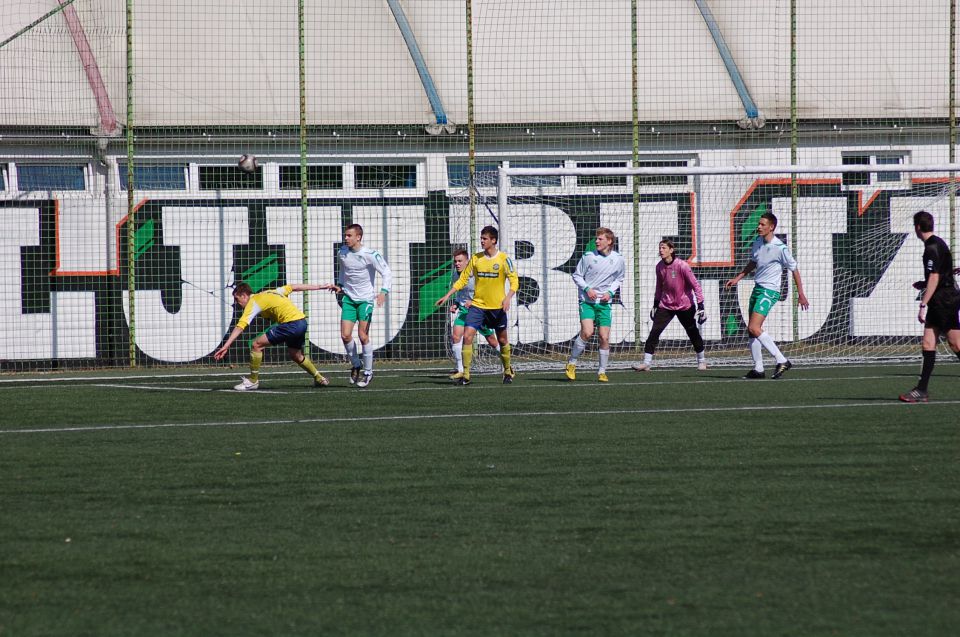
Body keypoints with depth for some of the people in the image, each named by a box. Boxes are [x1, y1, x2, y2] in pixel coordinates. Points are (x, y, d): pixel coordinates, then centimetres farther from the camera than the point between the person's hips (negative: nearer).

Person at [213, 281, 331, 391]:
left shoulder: (253, 302, -4)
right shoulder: (268, 293, 21)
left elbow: (240, 326, -15)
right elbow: (293, 287, 24)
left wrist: (226, 346, -22)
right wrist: (319, 287, 32)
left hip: (291, 323, -9)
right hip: (302, 321, 9)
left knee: (257, 345, -6)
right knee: (295, 355, 31)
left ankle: (253, 381, 0)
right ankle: (319, 379, 42)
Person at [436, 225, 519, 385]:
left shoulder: (504, 259, -6)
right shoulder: (476, 258, 3)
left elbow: (514, 281, -7)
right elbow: (462, 280, 8)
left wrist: (508, 297, -24)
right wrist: (447, 296, 2)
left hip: (497, 307, -2)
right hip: (478, 305, 2)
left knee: (503, 340, 10)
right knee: (467, 336, -13)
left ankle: (508, 371, 31)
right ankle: (465, 375, -10)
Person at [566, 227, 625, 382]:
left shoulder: (618, 259, 1)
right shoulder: (588, 256, -6)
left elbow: (619, 279, 16)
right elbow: (576, 275, 4)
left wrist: (610, 292, -1)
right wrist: (587, 289, -11)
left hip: (604, 303, 3)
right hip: (587, 300, -3)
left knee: (604, 338, -2)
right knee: (587, 332, -21)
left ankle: (602, 372, 11)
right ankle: (572, 363, -4)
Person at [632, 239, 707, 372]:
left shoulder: (682, 266, -17)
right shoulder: (660, 267, -2)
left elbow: (696, 286, -13)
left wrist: (700, 306, -17)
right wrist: (655, 305, 17)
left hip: (685, 306, -4)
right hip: (666, 305, 4)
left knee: (693, 334, 9)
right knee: (654, 332, -10)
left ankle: (701, 360, 29)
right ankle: (646, 363, -9)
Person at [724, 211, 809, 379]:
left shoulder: (780, 248, -16)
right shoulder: (757, 242, 6)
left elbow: (794, 269, -8)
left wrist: (801, 294, -6)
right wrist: (737, 278, 21)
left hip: (769, 291, -8)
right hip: (757, 289, 8)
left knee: (754, 328, -19)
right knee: (752, 330, 8)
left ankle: (781, 360, -16)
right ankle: (758, 368, 15)